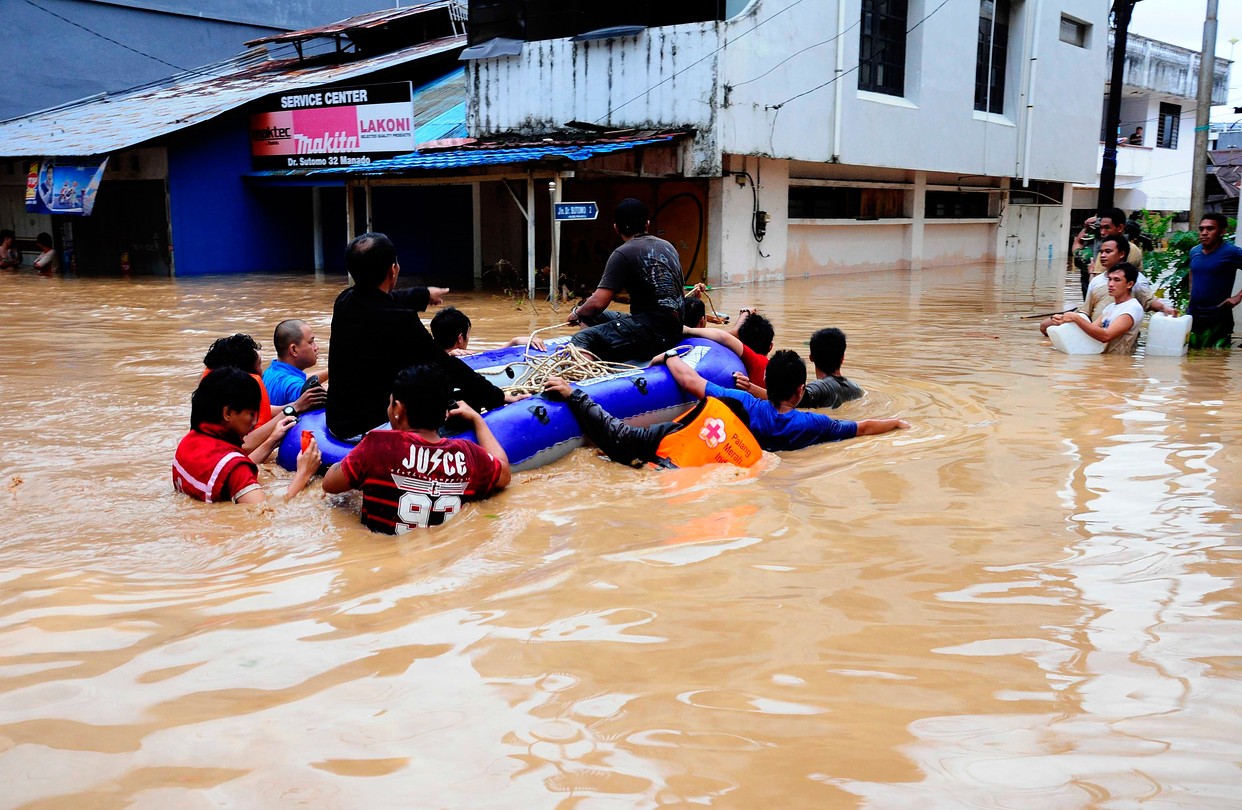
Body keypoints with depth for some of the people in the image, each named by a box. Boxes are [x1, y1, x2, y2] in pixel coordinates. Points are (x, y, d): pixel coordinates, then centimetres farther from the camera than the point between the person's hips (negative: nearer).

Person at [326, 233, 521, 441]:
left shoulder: (344, 302, -2)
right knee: (467, 402, 4)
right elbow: (447, 367, -15)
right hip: (374, 428, -8)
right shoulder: (398, 320, -25)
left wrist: (424, 294, 41)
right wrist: (498, 397, -3)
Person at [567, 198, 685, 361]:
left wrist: (577, 312, 11)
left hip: (653, 331, -9)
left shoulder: (623, 253, -7)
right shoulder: (667, 246, 16)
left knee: (581, 341, -23)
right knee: (594, 317, 19)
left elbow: (598, 303, -12)